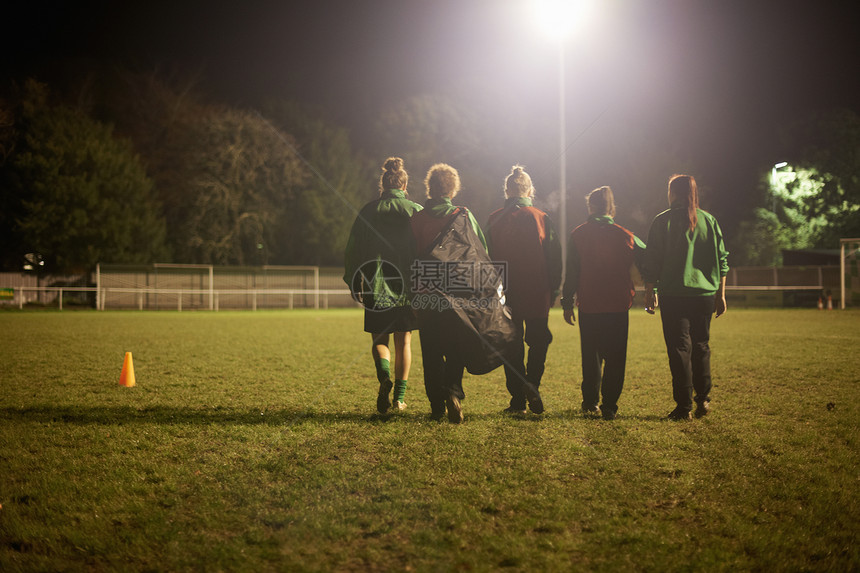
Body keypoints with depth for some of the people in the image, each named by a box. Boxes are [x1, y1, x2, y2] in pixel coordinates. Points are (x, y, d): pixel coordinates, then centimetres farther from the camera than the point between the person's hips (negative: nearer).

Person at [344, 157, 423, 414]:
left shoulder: (368, 211, 0)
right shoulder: (416, 211, -1)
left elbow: (353, 249, 2)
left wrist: (354, 283, 11)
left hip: (376, 286, 0)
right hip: (408, 286, 0)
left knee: (379, 340, 11)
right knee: (404, 342, 11)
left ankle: (384, 374, -18)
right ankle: (399, 396, 10)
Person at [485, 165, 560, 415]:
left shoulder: (494, 220, 0)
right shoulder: (541, 218, -3)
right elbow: (555, 259, -1)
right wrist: (553, 291, 7)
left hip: (505, 293, 1)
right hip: (537, 294, -1)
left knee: (512, 346, 8)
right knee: (538, 341, 12)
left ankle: (518, 399, 6)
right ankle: (532, 384, -10)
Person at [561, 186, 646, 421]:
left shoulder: (577, 235, -2)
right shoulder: (625, 236, -2)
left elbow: (571, 273, 0)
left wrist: (567, 303, 6)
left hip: (588, 306, 1)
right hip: (618, 306, -1)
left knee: (591, 357, 14)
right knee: (615, 358, 3)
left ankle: (590, 403, 19)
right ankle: (609, 407, -1)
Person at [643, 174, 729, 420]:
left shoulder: (663, 221, -2)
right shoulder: (709, 220, 7)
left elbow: (652, 261, -4)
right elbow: (721, 259, 9)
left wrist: (649, 292, 3)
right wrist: (720, 294, 14)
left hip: (674, 294, -3)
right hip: (705, 294, 3)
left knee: (679, 348, -1)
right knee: (701, 345, 15)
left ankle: (684, 406, -3)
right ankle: (703, 400, 16)